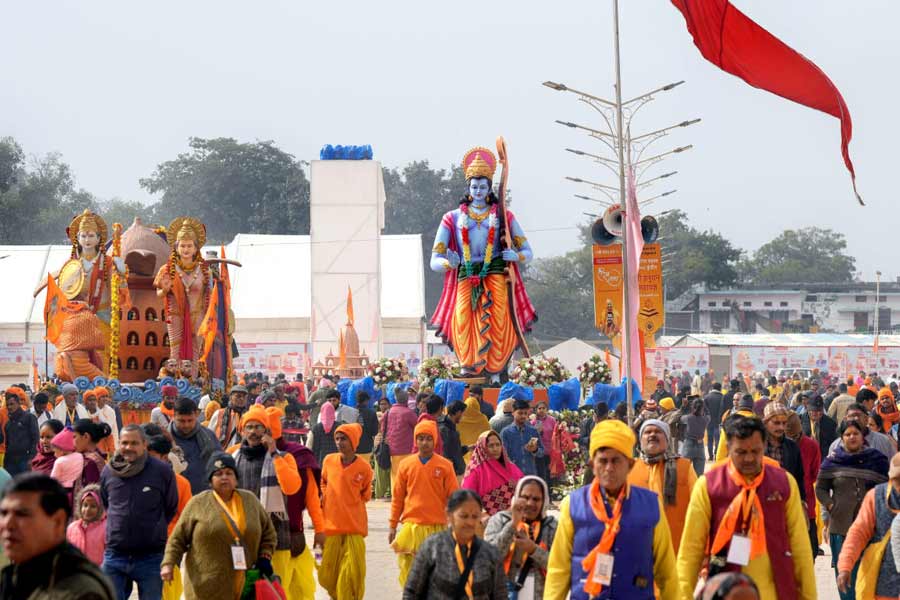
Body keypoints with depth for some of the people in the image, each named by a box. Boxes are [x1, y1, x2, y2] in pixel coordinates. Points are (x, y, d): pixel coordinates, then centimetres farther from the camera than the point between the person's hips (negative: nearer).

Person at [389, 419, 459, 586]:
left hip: (437, 527, -1)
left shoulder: (445, 466, 1)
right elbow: (397, 497, 10)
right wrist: (392, 525, 9)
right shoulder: (406, 464, 6)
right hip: (410, 527, 1)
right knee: (408, 572, -2)